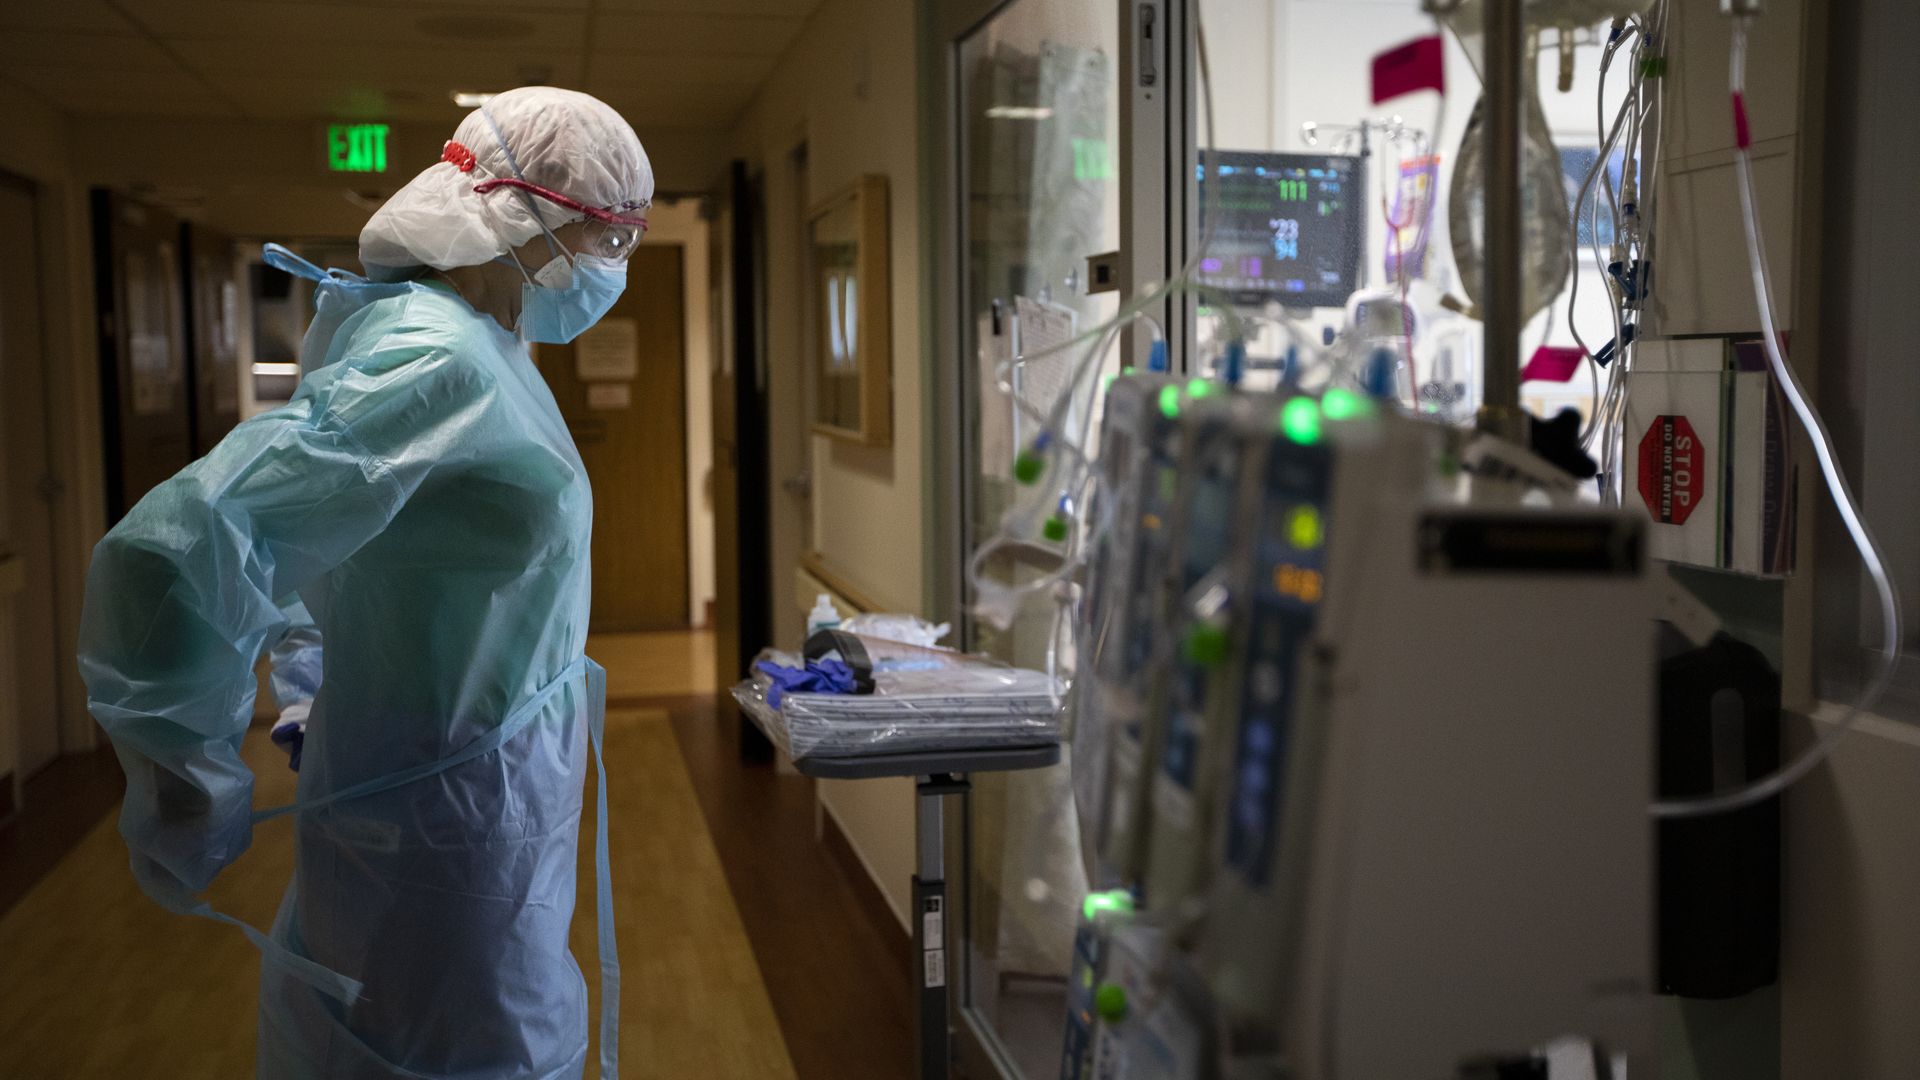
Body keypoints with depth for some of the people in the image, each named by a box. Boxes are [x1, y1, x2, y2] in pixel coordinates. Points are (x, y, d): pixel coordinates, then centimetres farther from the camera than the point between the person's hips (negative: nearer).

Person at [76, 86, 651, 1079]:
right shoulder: (437, 362, -26)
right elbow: (172, 554, -34)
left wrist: (324, 715, 18)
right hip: (447, 853, -9)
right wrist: (192, 802, -21)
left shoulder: (475, 346, 5)